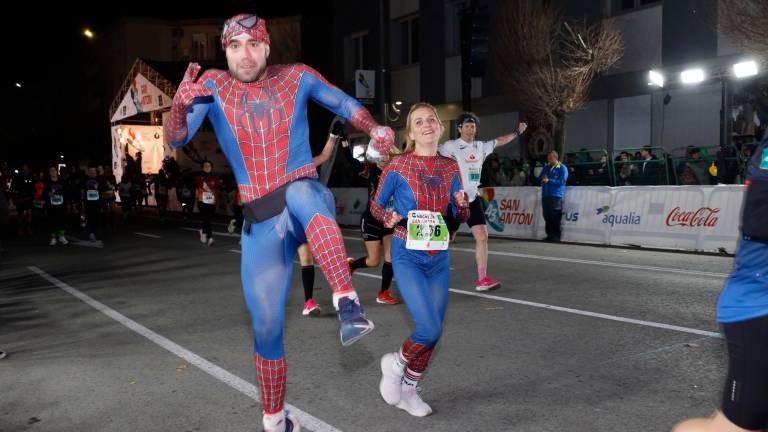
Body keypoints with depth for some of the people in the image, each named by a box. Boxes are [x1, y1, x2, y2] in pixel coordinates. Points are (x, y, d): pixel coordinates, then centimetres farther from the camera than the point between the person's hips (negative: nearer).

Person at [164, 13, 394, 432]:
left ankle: (347, 303, -44)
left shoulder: (296, 76, 3)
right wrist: (180, 104, -29)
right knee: (266, 325, 2)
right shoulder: (212, 85, 4)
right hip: (260, 220, 2)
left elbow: (342, 102, 15)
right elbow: (176, 139, -6)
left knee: (299, 193, -40)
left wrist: (373, 128, -6)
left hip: (305, 194, -1)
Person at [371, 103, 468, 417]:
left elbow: (461, 217, 10)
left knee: (434, 333, 8)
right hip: (407, 256, -5)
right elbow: (375, 206, 3)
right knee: (429, 328, -15)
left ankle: (408, 391, 30)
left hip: (439, 258, 5)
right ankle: (395, 364, 17)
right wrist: (388, 218, -17)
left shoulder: (450, 167, 5)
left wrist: (462, 205, -12)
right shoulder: (398, 166, -6)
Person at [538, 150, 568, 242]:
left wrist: (549, 180, -17)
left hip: (556, 196, -6)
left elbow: (562, 181, -11)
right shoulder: (546, 167, 19)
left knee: (555, 217, -7)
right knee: (547, 216, 6)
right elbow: (539, 179, 21)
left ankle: (556, 236, -2)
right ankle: (549, 235, 14)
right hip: (545, 195, 6)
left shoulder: (562, 168, 0)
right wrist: (542, 179, -2)